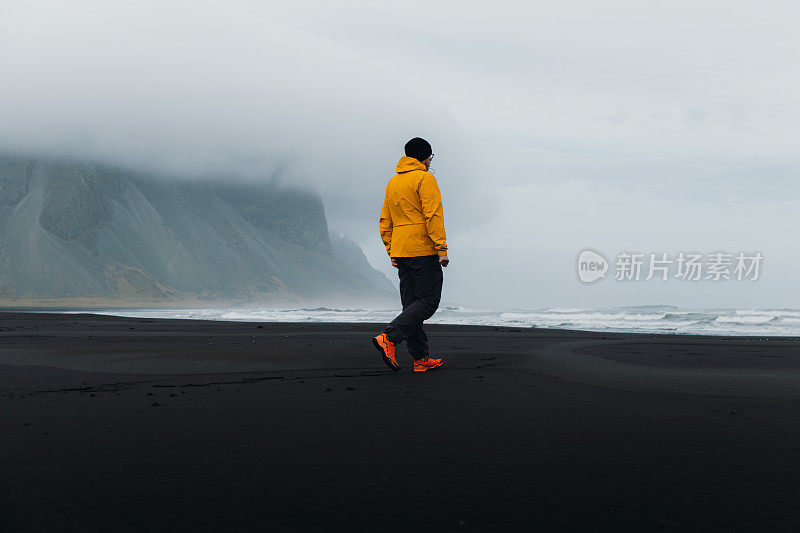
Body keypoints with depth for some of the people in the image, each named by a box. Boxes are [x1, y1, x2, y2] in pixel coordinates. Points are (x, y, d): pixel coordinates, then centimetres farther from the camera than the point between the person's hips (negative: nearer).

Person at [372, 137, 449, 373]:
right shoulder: (425, 179, -6)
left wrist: (392, 253, 20)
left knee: (411, 305, 7)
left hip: (400, 253, 8)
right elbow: (433, 215, -15)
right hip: (424, 252, -8)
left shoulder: (392, 183, 18)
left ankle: (421, 358, 7)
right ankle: (389, 337, -20)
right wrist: (442, 249, -15)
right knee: (428, 301, -5)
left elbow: (385, 222, 18)